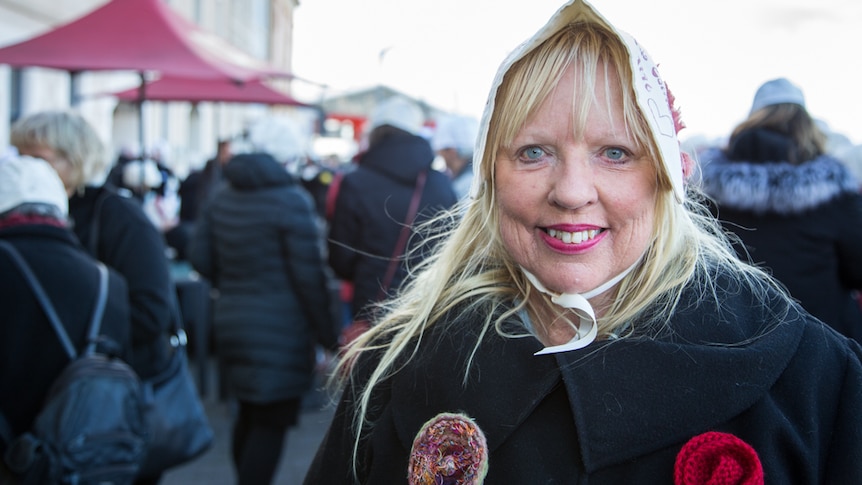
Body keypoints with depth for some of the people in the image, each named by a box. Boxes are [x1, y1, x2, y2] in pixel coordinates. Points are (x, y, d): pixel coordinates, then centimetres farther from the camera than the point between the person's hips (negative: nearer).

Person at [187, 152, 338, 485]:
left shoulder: (222, 198, 7)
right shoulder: (290, 201, -14)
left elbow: (199, 255, 6)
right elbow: (308, 274, -15)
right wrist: (326, 334, -8)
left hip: (230, 320, 7)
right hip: (279, 330, -7)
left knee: (250, 413, 21)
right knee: (272, 423, -1)